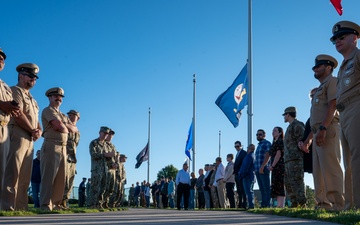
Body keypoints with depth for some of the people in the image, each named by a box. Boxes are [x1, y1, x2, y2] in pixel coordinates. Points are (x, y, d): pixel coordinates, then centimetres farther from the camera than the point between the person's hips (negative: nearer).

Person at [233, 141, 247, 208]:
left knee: (242, 190, -10)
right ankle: (240, 204, 10)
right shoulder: (237, 154, 23)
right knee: (239, 190, 8)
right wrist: (234, 172, 10)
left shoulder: (243, 153, -5)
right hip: (237, 174, 9)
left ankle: (244, 204, -11)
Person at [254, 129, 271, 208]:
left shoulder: (267, 143, -2)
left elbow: (267, 156, -13)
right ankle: (263, 205, 8)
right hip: (258, 170, 9)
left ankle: (267, 205, -13)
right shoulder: (259, 145, 24)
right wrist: (255, 169, 15)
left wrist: (262, 166, -21)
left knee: (266, 188, -10)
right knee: (262, 189, 7)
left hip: (263, 169, -9)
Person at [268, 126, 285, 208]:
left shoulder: (280, 141, -5)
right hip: (276, 167, 10)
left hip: (279, 166, -10)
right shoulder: (275, 142, 22)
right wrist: (271, 166, 9)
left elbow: (278, 154, -13)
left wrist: (272, 166, -14)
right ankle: (279, 205, 7)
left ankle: (281, 205, -17)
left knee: (280, 186, -13)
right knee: (276, 186, 7)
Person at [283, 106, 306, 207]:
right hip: (288, 160, 10)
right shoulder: (290, 127, 26)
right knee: (288, 183, 9)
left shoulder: (297, 125, -3)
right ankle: (294, 203, 10)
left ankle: (302, 203, -18)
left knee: (296, 181, -16)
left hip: (295, 158, -10)